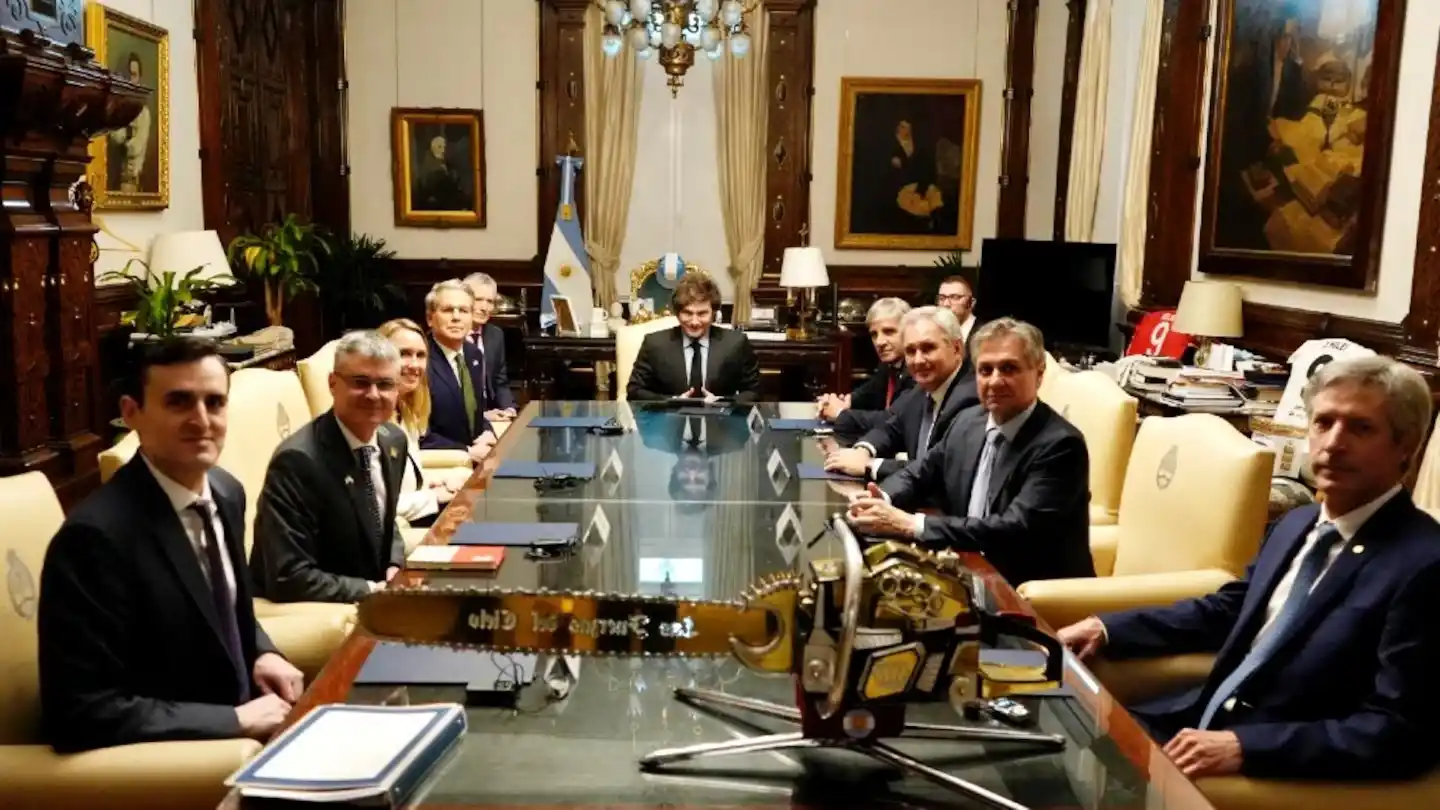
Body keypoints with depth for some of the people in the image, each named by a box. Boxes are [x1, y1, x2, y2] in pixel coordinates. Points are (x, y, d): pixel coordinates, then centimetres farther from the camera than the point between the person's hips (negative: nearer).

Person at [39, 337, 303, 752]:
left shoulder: (227, 493, 1)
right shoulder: (96, 534, -23)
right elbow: (83, 713, -23)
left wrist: (263, 654, -2)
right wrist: (237, 720, -21)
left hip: (244, 717, 7)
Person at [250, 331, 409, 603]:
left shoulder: (395, 441, 1)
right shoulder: (298, 459, -22)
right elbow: (289, 579, -24)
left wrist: (395, 568, -2)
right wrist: (373, 590, -20)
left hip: (376, 594, 7)